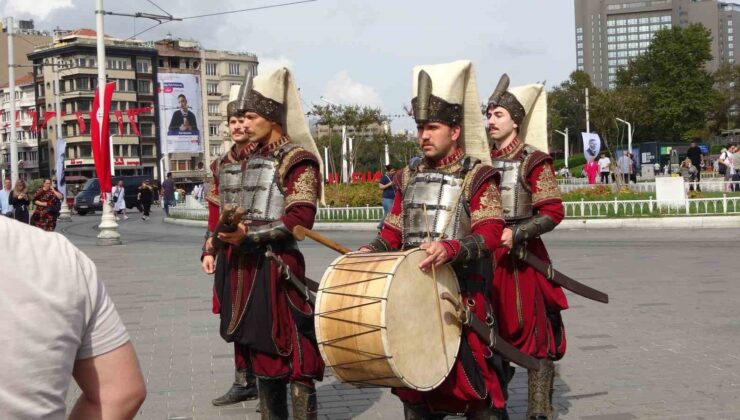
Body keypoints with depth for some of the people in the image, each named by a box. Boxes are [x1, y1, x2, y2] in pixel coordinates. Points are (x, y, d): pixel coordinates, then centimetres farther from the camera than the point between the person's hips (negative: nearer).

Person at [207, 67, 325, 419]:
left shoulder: (297, 159, -9)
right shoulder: (249, 159, 16)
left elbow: (300, 220, -18)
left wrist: (250, 236, -23)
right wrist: (213, 247, 13)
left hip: (277, 268, -8)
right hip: (245, 266, 8)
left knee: (293, 354, -6)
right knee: (261, 350, 15)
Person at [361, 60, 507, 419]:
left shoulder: (477, 176, -6)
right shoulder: (409, 178, 13)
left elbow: (490, 232, -16)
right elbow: (394, 230, 17)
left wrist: (450, 248, -33)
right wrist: (369, 251, -2)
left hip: (461, 292, -6)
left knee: (473, 380, -4)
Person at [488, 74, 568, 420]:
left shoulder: (533, 162, -6)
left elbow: (553, 213, -11)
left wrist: (516, 234, -22)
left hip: (521, 258, -6)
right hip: (485, 259, 6)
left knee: (533, 333, -3)